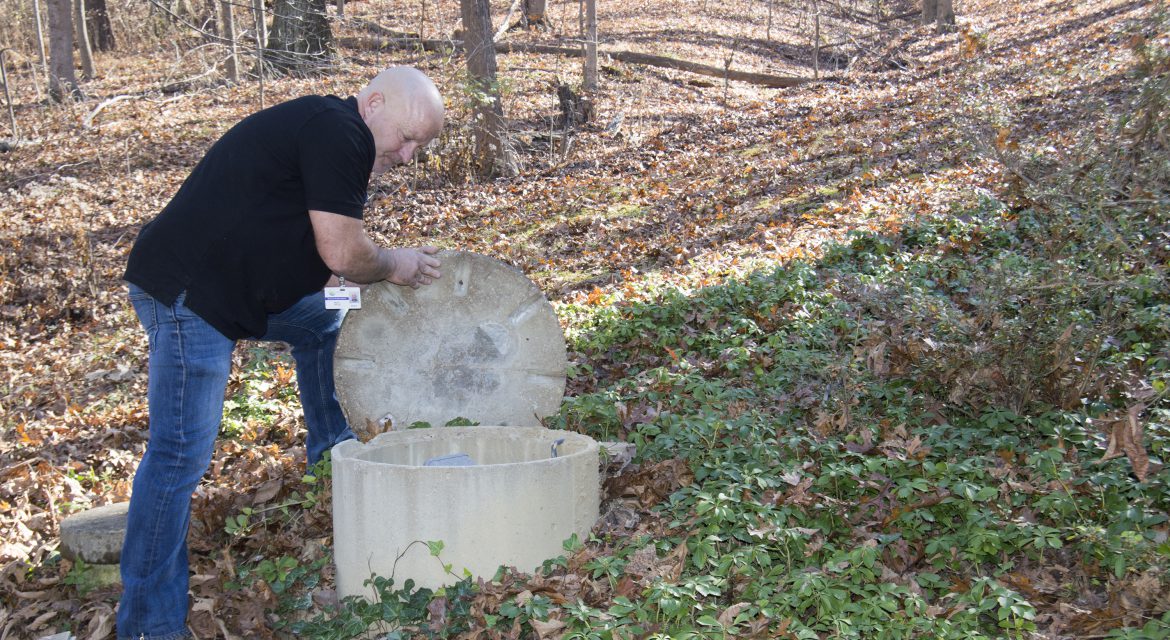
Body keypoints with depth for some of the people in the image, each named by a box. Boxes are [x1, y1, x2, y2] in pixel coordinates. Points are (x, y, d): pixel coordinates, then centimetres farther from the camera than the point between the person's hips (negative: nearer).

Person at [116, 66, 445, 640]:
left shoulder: (323, 129, 17)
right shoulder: (339, 131, -14)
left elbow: (323, 255, 19)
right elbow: (342, 254, -19)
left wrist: (400, 266, 10)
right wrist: (392, 266, 0)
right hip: (186, 295, -11)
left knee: (321, 322, 23)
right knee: (181, 454, -9)